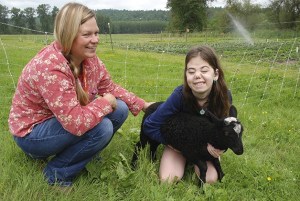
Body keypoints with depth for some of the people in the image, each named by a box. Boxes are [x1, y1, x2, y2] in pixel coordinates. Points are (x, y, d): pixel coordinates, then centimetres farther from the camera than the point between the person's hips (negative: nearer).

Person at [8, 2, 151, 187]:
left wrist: (143, 105, -1)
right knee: (102, 127, -29)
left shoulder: (89, 57, -9)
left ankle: (79, 154, 10)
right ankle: (57, 173, -6)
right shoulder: (50, 68, -34)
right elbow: (76, 123, -36)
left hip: (70, 120, 8)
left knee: (120, 110, -7)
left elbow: (110, 88, 4)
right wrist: (105, 102, -22)